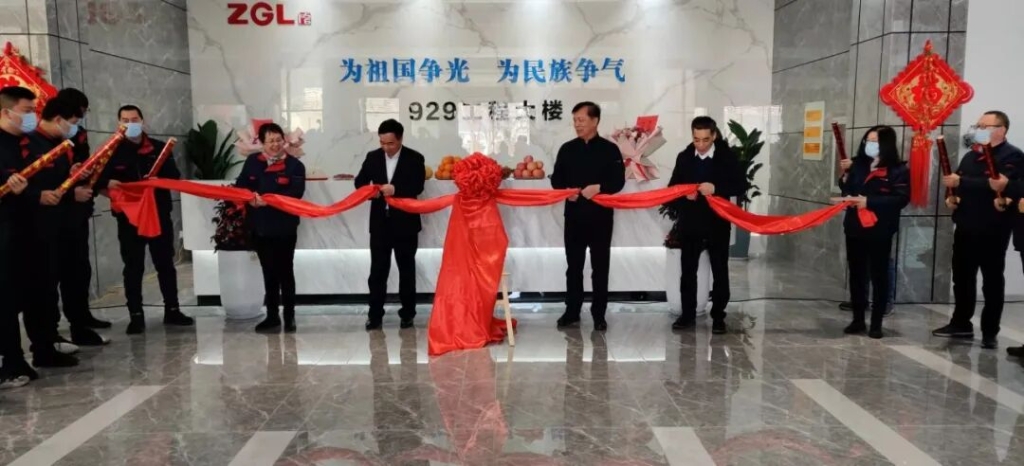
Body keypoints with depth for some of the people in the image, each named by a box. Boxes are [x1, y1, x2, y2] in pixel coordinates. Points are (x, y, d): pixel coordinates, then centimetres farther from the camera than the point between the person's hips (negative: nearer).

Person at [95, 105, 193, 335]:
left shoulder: (159, 148, 6)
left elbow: (174, 176, 0)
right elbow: (99, 179, 1)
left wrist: (159, 181, -19)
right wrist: (108, 183, -21)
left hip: (160, 214, 1)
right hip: (129, 217, -1)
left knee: (165, 264, 8)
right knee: (133, 268, 4)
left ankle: (172, 310, 17)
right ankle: (136, 316, 11)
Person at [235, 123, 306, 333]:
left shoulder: (294, 165, -5)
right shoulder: (252, 162, 7)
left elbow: (295, 194, -17)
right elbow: (240, 186, 2)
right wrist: (250, 197, -19)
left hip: (284, 227, -4)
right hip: (260, 226, 4)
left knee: (285, 272, 4)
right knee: (269, 272, 12)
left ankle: (289, 316, 14)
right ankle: (272, 316, 20)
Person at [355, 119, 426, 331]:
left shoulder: (414, 158, -4)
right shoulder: (373, 157, 5)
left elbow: (417, 187, -14)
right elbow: (360, 181, 4)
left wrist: (395, 189, -30)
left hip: (405, 222, -2)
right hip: (380, 222, 2)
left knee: (406, 269, 8)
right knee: (377, 269, 4)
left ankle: (407, 313, 18)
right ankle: (375, 315, 10)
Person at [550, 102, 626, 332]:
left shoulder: (610, 149, 0)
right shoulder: (567, 149, 8)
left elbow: (618, 181, -5)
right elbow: (556, 179, 9)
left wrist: (599, 187, -22)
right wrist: (567, 191, -11)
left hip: (601, 216, -2)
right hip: (574, 214, 2)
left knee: (600, 267, 4)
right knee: (573, 265, 8)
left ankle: (599, 314, 13)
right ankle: (572, 311, 18)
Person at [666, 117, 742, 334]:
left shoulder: (728, 156, -5)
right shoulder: (684, 157, 2)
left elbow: (739, 186, -6)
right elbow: (672, 187, 7)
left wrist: (716, 189, -21)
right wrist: (685, 194, -14)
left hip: (717, 223, -2)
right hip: (690, 222, 2)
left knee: (720, 271, 6)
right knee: (688, 270, 8)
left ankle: (718, 316, 17)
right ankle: (688, 314, 20)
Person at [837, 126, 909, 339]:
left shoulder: (898, 170, -6)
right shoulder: (858, 165, 10)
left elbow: (901, 198, -15)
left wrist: (870, 201, -21)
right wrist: (846, 174, -1)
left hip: (879, 231, -5)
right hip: (855, 228, 5)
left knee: (878, 275, 4)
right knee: (856, 274, 10)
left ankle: (876, 323, 11)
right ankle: (858, 319, 19)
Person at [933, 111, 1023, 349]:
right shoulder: (971, 156, 14)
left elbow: (996, 185, -24)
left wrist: (960, 181, -27)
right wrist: (952, 197, 1)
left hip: (993, 230, -7)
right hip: (965, 228, 7)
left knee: (992, 280, 3)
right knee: (962, 277, 12)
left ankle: (990, 331, 11)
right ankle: (961, 324, 23)